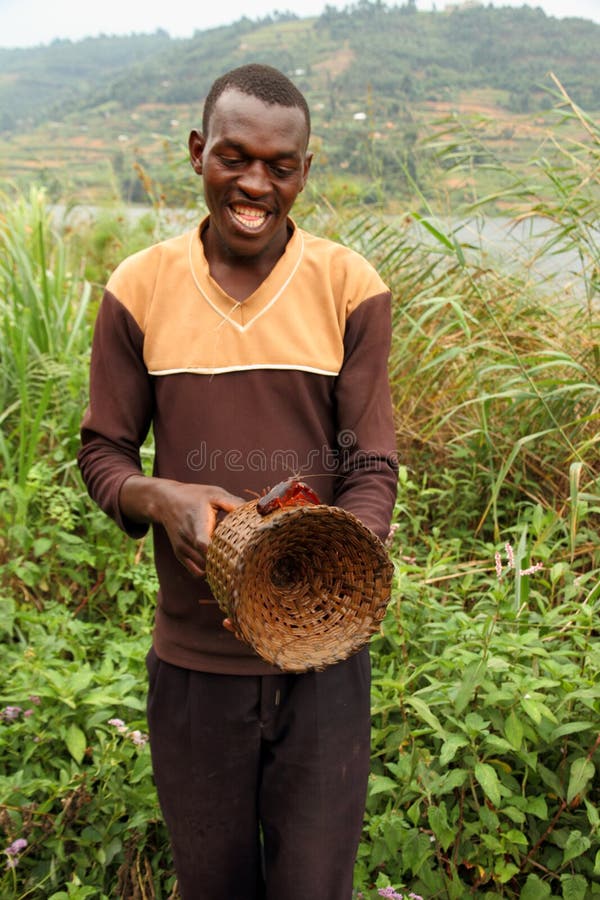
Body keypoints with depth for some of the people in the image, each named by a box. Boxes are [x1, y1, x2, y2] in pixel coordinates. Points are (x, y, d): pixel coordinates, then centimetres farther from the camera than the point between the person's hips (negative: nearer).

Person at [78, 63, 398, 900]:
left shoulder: (351, 288, -7)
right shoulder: (139, 288, -4)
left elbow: (373, 470, -7)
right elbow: (101, 452, 2)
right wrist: (163, 498, -20)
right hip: (192, 660, 1)